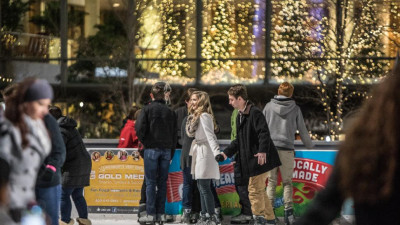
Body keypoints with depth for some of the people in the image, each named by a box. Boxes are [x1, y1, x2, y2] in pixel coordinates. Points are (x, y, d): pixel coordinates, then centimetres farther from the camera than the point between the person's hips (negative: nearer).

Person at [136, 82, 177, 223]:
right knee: (162, 182, 7)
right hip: (166, 150, 3)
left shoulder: (147, 109, -4)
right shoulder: (170, 112, 7)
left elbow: (139, 128, -15)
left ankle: (151, 214, -5)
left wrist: (145, 142, 3)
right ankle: (161, 213, 6)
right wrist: (171, 154, 15)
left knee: (150, 182, -1)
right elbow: (174, 134, 9)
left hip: (151, 149, -3)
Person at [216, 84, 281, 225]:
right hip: (250, 160, 10)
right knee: (259, 191, 16)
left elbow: (264, 133, -25)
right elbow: (238, 140, 25)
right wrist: (226, 153, 17)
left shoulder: (255, 113, -14)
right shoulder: (240, 116, 17)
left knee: (254, 190, -9)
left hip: (260, 159, -10)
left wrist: (262, 151, -36)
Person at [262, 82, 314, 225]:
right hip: (287, 149, 0)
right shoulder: (295, 109, 4)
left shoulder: (269, 106, 4)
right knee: (287, 182, 6)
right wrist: (310, 146, 25)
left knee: (271, 181, 5)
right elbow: (302, 130, 11)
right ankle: (289, 211, -6)